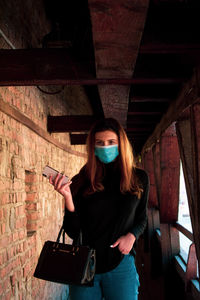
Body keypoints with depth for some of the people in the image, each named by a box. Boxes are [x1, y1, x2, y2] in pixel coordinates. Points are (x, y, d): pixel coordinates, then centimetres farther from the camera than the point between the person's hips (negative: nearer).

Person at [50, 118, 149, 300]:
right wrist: (68, 198, -21)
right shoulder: (81, 181, -7)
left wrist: (132, 235, -8)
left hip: (120, 265, 1)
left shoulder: (139, 179, -2)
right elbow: (73, 232, -6)